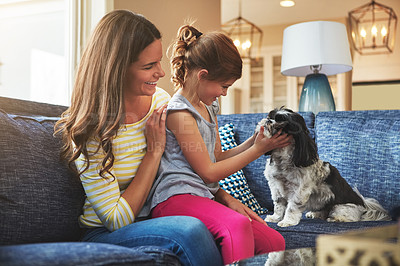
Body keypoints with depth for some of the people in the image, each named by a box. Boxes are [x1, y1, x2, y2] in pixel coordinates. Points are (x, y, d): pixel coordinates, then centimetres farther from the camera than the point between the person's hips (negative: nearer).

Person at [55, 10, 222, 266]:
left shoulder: (161, 99, 0)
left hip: (158, 217, 6)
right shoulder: (90, 131, -19)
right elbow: (117, 220, -18)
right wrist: (154, 151, -18)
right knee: (190, 230, -34)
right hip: (105, 235, -5)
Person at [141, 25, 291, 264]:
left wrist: (253, 141, 11)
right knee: (237, 225, -37)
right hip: (176, 197, -9)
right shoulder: (179, 111, -10)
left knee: (274, 242, -8)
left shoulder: (209, 106, 20)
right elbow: (209, 172, -9)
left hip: (206, 197, 9)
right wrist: (259, 149, -1)